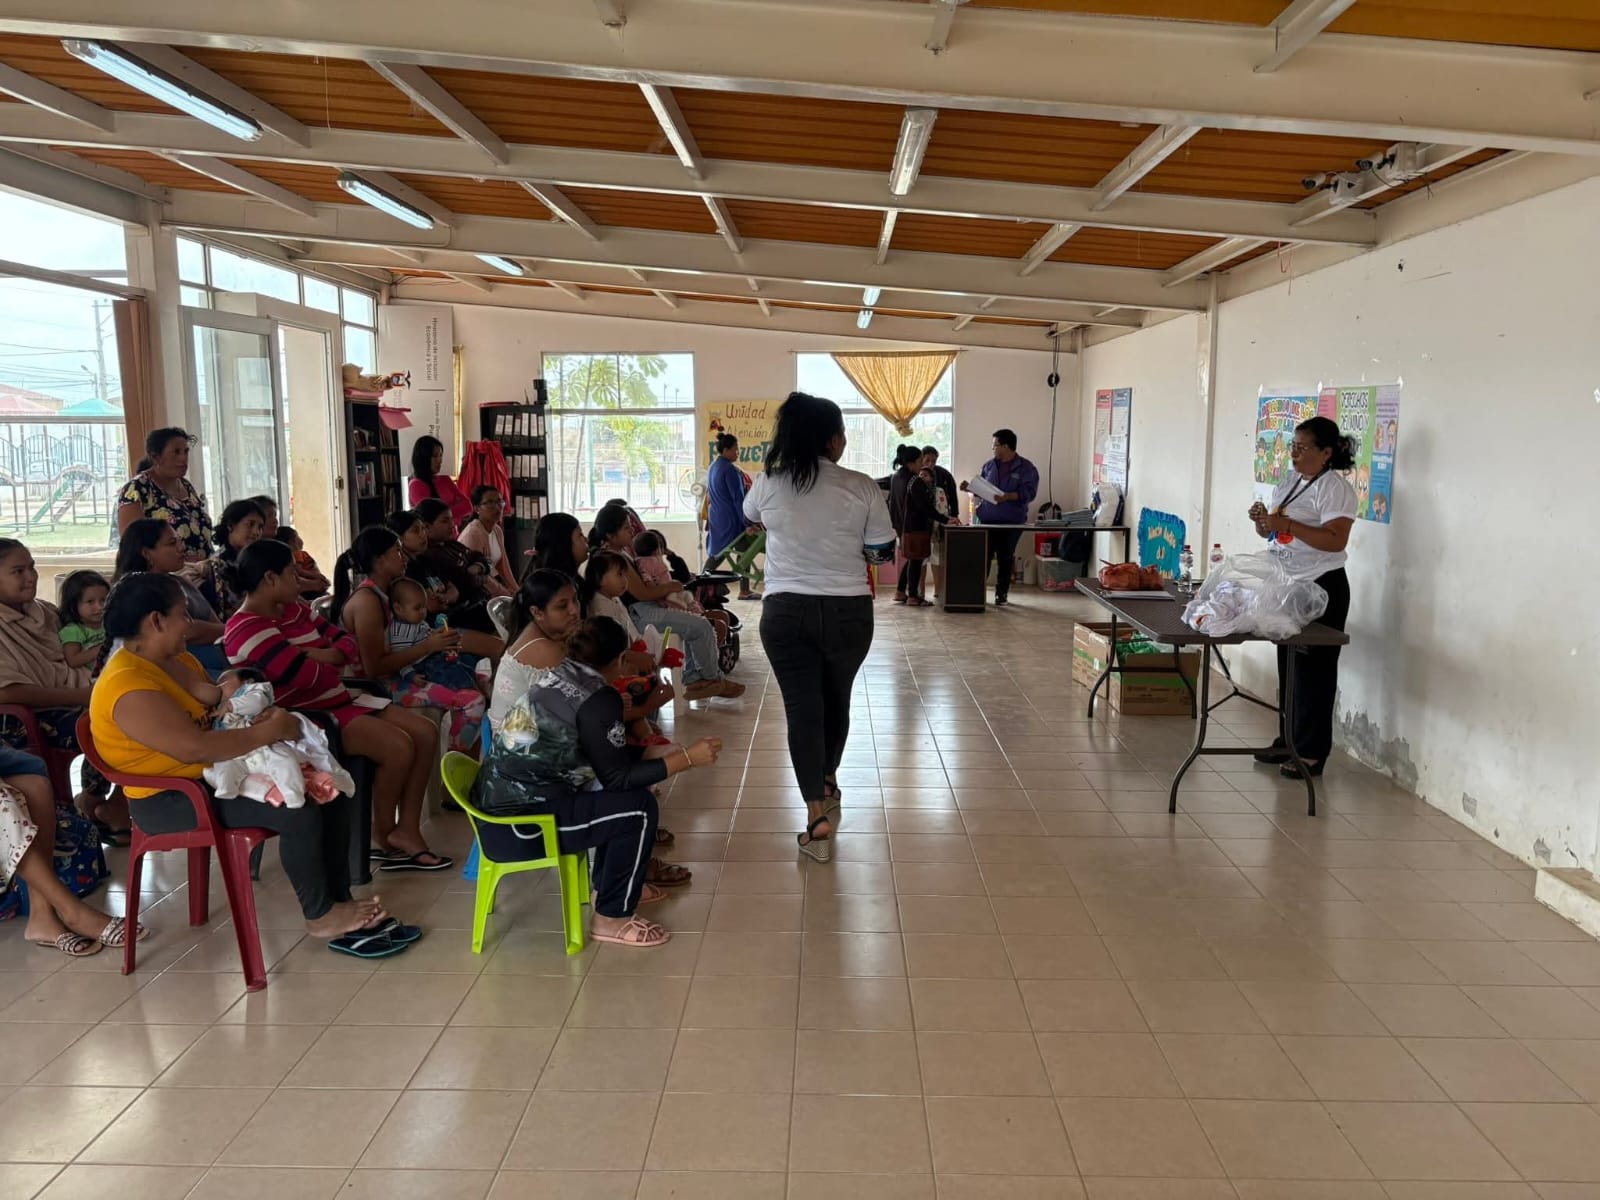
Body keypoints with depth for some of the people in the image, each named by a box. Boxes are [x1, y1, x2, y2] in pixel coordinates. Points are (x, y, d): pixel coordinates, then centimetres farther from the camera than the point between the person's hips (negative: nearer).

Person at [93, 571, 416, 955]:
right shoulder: (128, 690, -23)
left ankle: (340, 903, 3)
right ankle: (320, 917, -5)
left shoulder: (175, 660, 8)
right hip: (173, 800, -10)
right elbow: (195, 749, -31)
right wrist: (268, 732, -22)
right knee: (298, 809, -25)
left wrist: (259, 715, -7)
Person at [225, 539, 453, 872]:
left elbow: (347, 642, 12)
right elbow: (306, 675, -25)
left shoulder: (295, 609, 13)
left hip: (338, 702, 10)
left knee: (425, 732, 0)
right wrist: (328, 664, -3)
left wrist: (327, 655, -10)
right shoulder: (248, 630, -16)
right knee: (398, 745, -25)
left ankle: (406, 831, 0)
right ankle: (383, 836, -1)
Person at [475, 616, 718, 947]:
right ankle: (611, 918, 0)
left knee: (621, 794, 18)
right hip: (521, 817, -9)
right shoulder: (598, 699, -16)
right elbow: (617, 777, -13)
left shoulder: (560, 674, 7)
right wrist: (687, 758, -12)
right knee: (638, 806, -10)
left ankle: (613, 882, 30)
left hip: (503, 793, 9)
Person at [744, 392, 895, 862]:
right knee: (836, 700, 21)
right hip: (848, 613, 1)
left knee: (802, 708, 3)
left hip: (786, 612, 0)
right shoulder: (861, 487, -9)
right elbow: (883, 552, -1)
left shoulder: (768, 484, -4)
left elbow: (751, 516, 18)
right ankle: (828, 783, 42)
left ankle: (817, 816, -3)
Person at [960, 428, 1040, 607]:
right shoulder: (989, 465, 11)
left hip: (1011, 521, -3)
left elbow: (1029, 492, -13)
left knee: (1005, 558, 5)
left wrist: (1008, 496, -25)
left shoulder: (1026, 468, -4)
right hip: (987, 518, 3)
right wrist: (969, 488, 1)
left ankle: (1002, 594, 14)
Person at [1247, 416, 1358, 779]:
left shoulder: (1334, 488, -14)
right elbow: (1273, 535, 17)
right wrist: (1262, 521, -5)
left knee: (1314, 669, -3)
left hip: (1321, 589, -8)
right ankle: (1288, 739, 25)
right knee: (1288, 665, 14)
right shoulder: (1289, 483, 12)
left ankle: (1311, 752, 4)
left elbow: (1335, 541, -24)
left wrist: (1287, 524, -28)